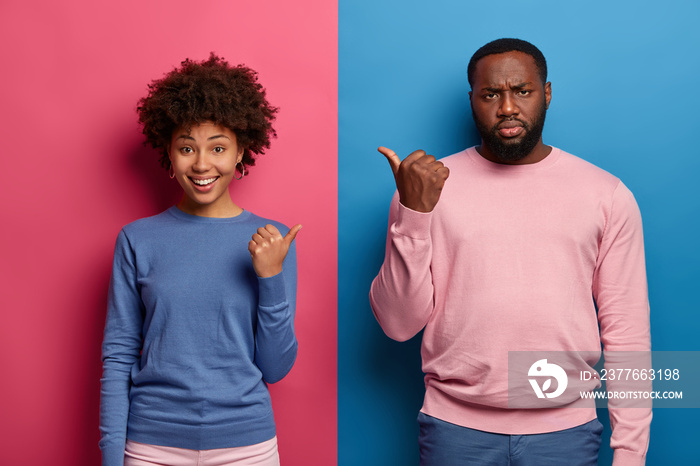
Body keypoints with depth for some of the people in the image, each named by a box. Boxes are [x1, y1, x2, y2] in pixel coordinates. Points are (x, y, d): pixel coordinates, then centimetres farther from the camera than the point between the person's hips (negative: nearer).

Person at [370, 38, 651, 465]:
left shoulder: (608, 195, 2)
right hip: (455, 429, 0)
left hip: (565, 430, 1)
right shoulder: (430, 185, -1)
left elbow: (627, 333, 2)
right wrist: (413, 212, -16)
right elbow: (399, 325, -5)